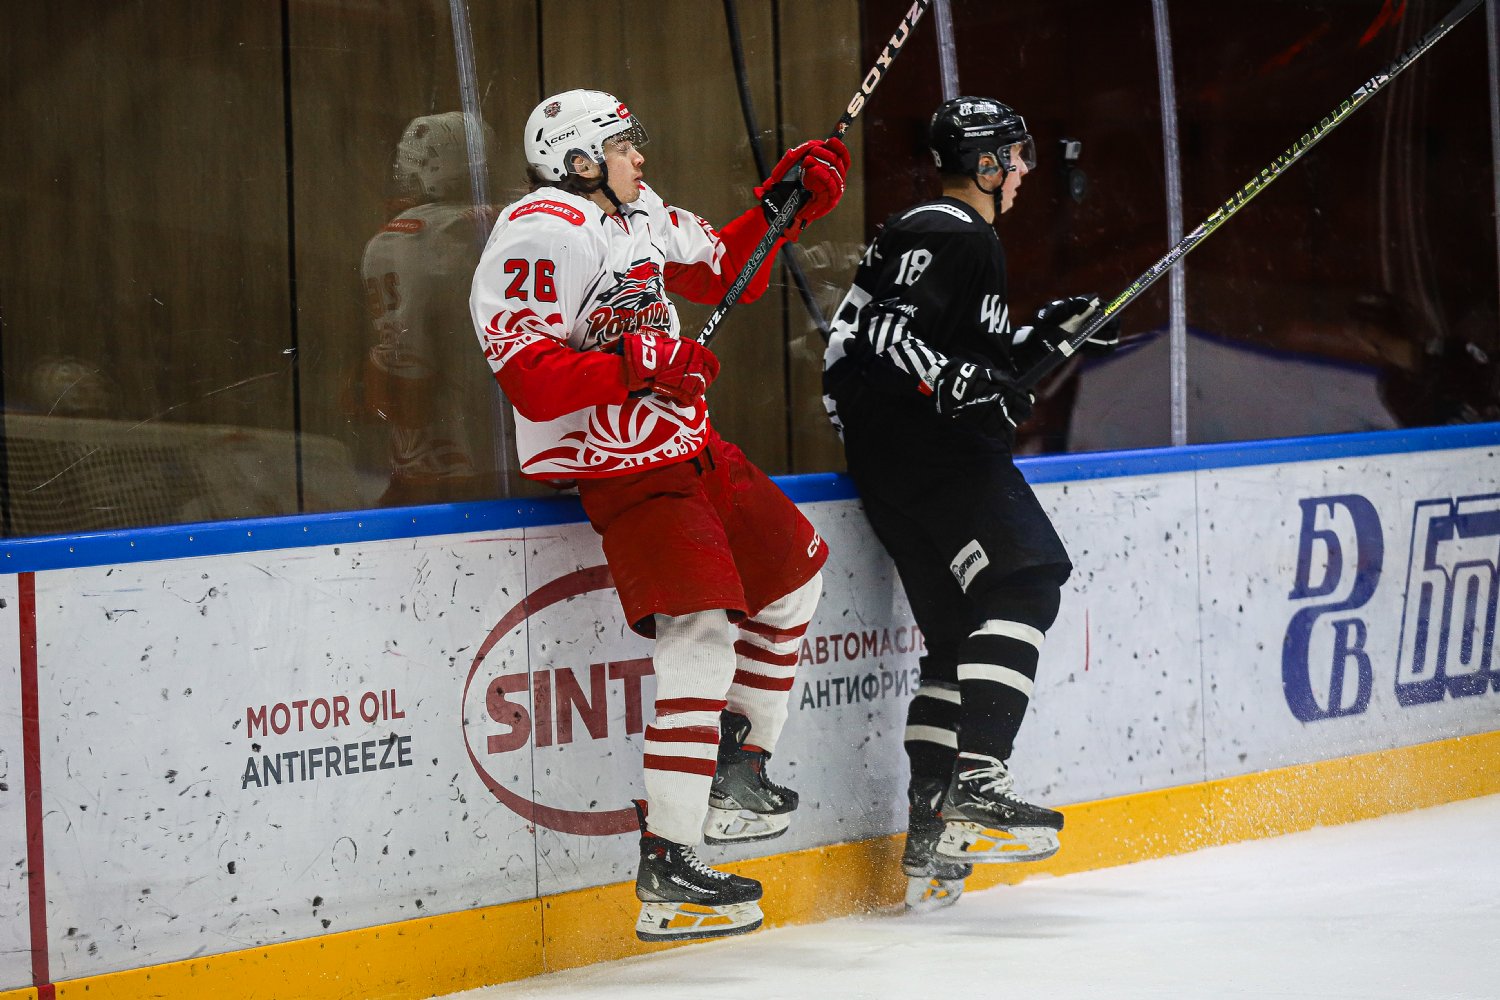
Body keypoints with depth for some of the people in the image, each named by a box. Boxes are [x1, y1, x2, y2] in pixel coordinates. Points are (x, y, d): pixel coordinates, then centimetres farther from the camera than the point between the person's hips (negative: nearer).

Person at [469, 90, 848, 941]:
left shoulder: (640, 217, 12)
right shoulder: (542, 236, -18)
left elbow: (722, 271, 28)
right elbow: (530, 378, -26)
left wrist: (785, 205, 17)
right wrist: (640, 360, -29)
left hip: (690, 446, 10)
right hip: (622, 468, -10)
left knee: (794, 566, 21)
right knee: (700, 639, -19)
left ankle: (735, 770, 29)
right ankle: (666, 871, -21)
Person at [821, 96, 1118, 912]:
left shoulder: (965, 238, 24)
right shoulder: (947, 235, -9)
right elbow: (880, 329, -21)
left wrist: (1042, 338, 24)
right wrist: (957, 382, -31)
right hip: (923, 451, -11)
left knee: (958, 630, 10)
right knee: (1022, 583, -19)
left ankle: (932, 843, 9)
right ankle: (975, 783, -29)